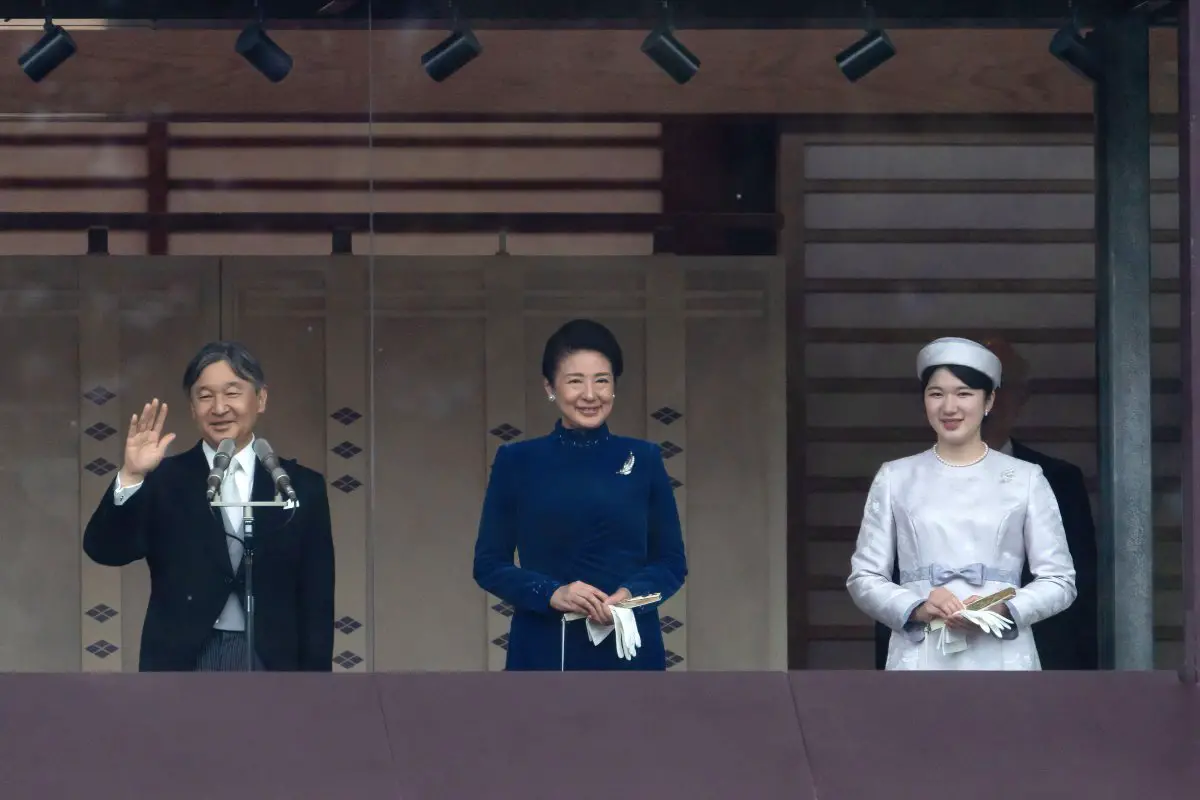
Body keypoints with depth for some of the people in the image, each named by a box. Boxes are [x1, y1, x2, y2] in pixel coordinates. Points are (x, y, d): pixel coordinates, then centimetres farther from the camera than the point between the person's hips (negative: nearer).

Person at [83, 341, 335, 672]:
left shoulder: (301, 486, 8)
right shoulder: (164, 480, 6)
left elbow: (317, 603, 8)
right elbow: (105, 550, -7)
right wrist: (131, 477, -22)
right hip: (183, 666, -1)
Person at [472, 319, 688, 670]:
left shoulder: (644, 460, 7)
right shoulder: (516, 462, 5)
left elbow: (672, 562, 8)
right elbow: (489, 564, 4)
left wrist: (629, 595, -12)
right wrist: (551, 593, -14)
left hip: (628, 650, 1)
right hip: (543, 653, -1)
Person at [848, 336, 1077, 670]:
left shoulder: (1025, 479, 10)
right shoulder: (895, 478, 12)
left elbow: (1059, 580, 7)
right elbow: (864, 577, 10)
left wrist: (1004, 610, -12)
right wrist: (916, 609, -10)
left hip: (1000, 661, 0)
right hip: (920, 663, 0)